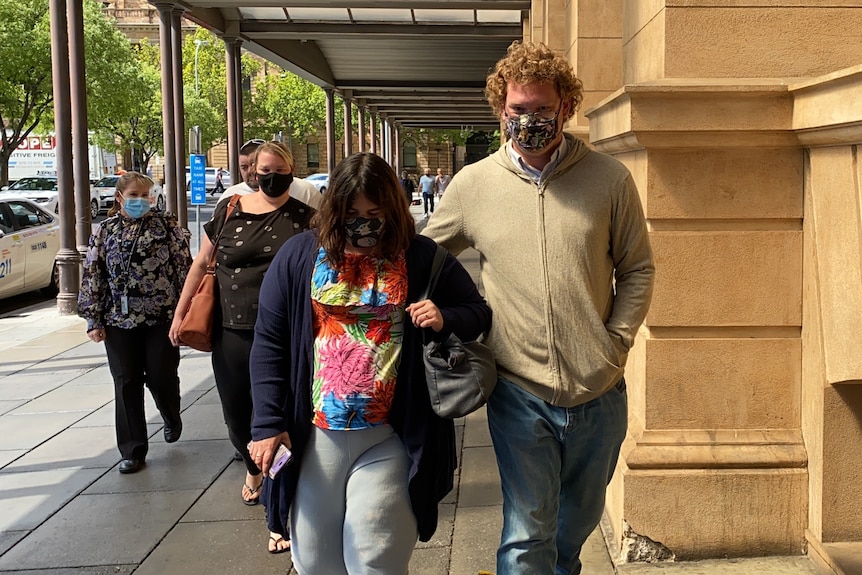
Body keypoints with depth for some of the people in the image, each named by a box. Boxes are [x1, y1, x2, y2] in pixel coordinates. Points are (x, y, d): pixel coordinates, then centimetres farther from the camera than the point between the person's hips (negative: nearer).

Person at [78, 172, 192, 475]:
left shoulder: (167, 224, 0)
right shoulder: (104, 231, 5)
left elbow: (184, 265, -1)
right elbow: (92, 276, 5)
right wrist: (94, 320, 2)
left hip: (162, 317, -2)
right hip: (119, 320, 2)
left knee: (162, 377, 3)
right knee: (126, 385, 5)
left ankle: (172, 418, 37)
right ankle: (133, 451, 14)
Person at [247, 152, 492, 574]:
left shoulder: (423, 259, -1)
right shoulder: (299, 256, 0)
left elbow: (478, 314, 9)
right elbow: (269, 342, 1)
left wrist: (445, 320, -14)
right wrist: (268, 422, -4)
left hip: (390, 439, -2)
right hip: (314, 436, 2)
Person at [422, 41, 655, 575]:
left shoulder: (610, 179, -4)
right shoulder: (472, 184, -2)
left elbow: (638, 269, 4)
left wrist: (616, 341, -6)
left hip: (598, 392, 2)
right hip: (520, 395, -1)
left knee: (580, 519, 23)